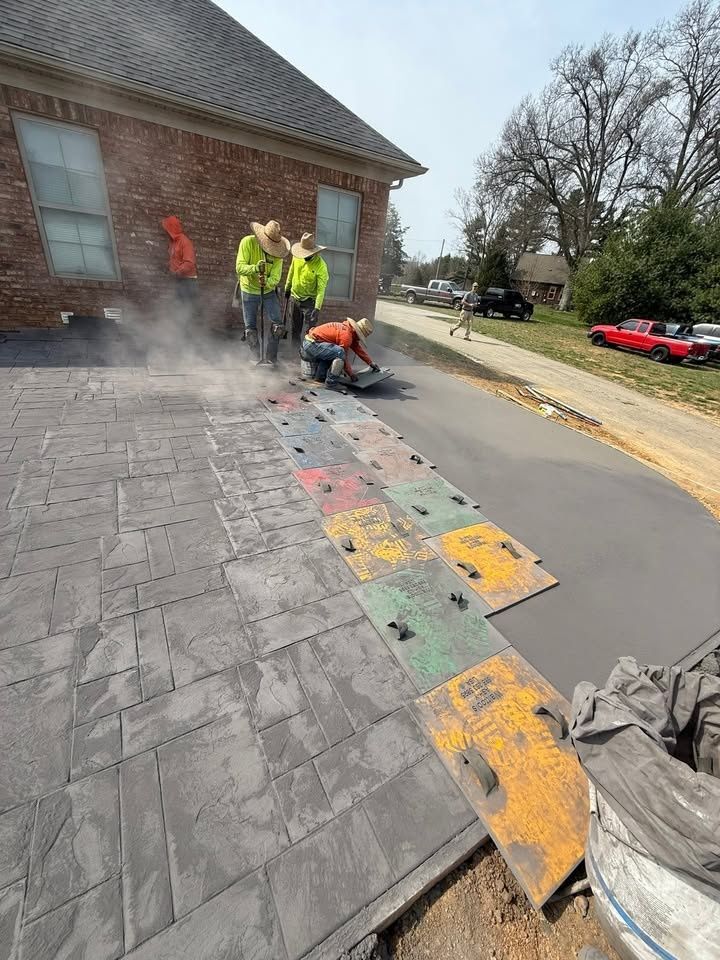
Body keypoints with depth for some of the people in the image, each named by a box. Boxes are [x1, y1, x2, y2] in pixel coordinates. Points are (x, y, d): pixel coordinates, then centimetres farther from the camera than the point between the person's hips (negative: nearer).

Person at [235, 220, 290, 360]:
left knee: (275, 325, -8)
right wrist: (255, 268, -42)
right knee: (250, 328, 2)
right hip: (249, 291, -1)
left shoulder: (277, 251, -12)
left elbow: (275, 278, -19)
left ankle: (271, 359, 0)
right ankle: (255, 359, 15)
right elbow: (240, 267, -23)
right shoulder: (248, 242, -17)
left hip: (268, 292, 2)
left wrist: (266, 283, -41)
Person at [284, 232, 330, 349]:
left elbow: (321, 289, -26)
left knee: (307, 332, -8)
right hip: (295, 298, 6)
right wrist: (287, 288, 20)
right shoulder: (297, 256, -6)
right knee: (295, 328, 16)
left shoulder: (321, 266, -22)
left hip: (310, 301, -6)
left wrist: (317, 308, -34)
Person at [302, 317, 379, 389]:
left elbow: (358, 348, 22)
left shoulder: (350, 329, 15)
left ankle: (320, 376, 20)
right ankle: (331, 382, -14)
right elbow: (344, 357, -10)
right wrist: (351, 375, 0)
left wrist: (371, 363, 25)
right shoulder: (346, 334, -15)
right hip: (312, 344, -10)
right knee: (340, 353, -23)